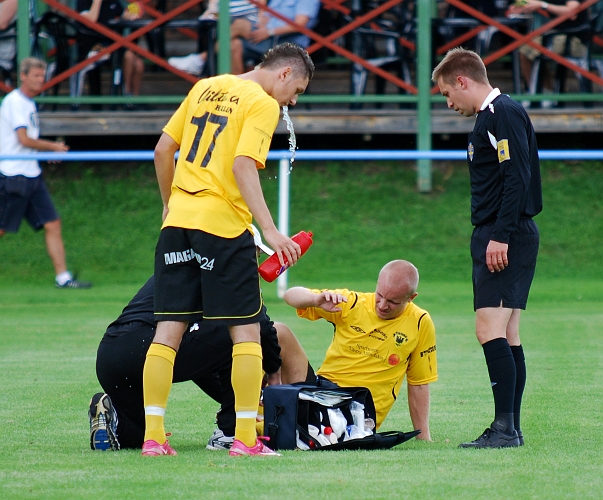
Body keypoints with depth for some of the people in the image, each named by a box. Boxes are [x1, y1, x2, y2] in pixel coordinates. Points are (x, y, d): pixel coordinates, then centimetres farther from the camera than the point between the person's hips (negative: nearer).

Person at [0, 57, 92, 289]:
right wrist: (53, 147, -6)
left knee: (52, 224, 1)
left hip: (32, 174, 9)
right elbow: (24, 139, -18)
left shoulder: (28, 103, 17)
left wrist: (47, 150, 7)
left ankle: (62, 276, 0)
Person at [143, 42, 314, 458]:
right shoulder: (263, 104, -5)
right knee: (247, 331, 1)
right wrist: (270, 230, -21)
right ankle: (245, 438, -2)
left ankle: (153, 436, 3)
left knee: (168, 330, 5)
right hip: (223, 224, -7)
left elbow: (163, 150, 17)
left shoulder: (205, 88, 16)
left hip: (178, 221, 7)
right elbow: (243, 166, -18)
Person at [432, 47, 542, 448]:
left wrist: (501, 236, -23)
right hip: (496, 238, 11)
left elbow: (517, 177, -20)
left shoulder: (503, 114, -11)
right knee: (506, 335, 8)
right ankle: (510, 429, 9)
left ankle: (505, 427, -20)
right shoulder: (489, 116, 20)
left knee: (491, 329, -16)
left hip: (505, 240, -11)